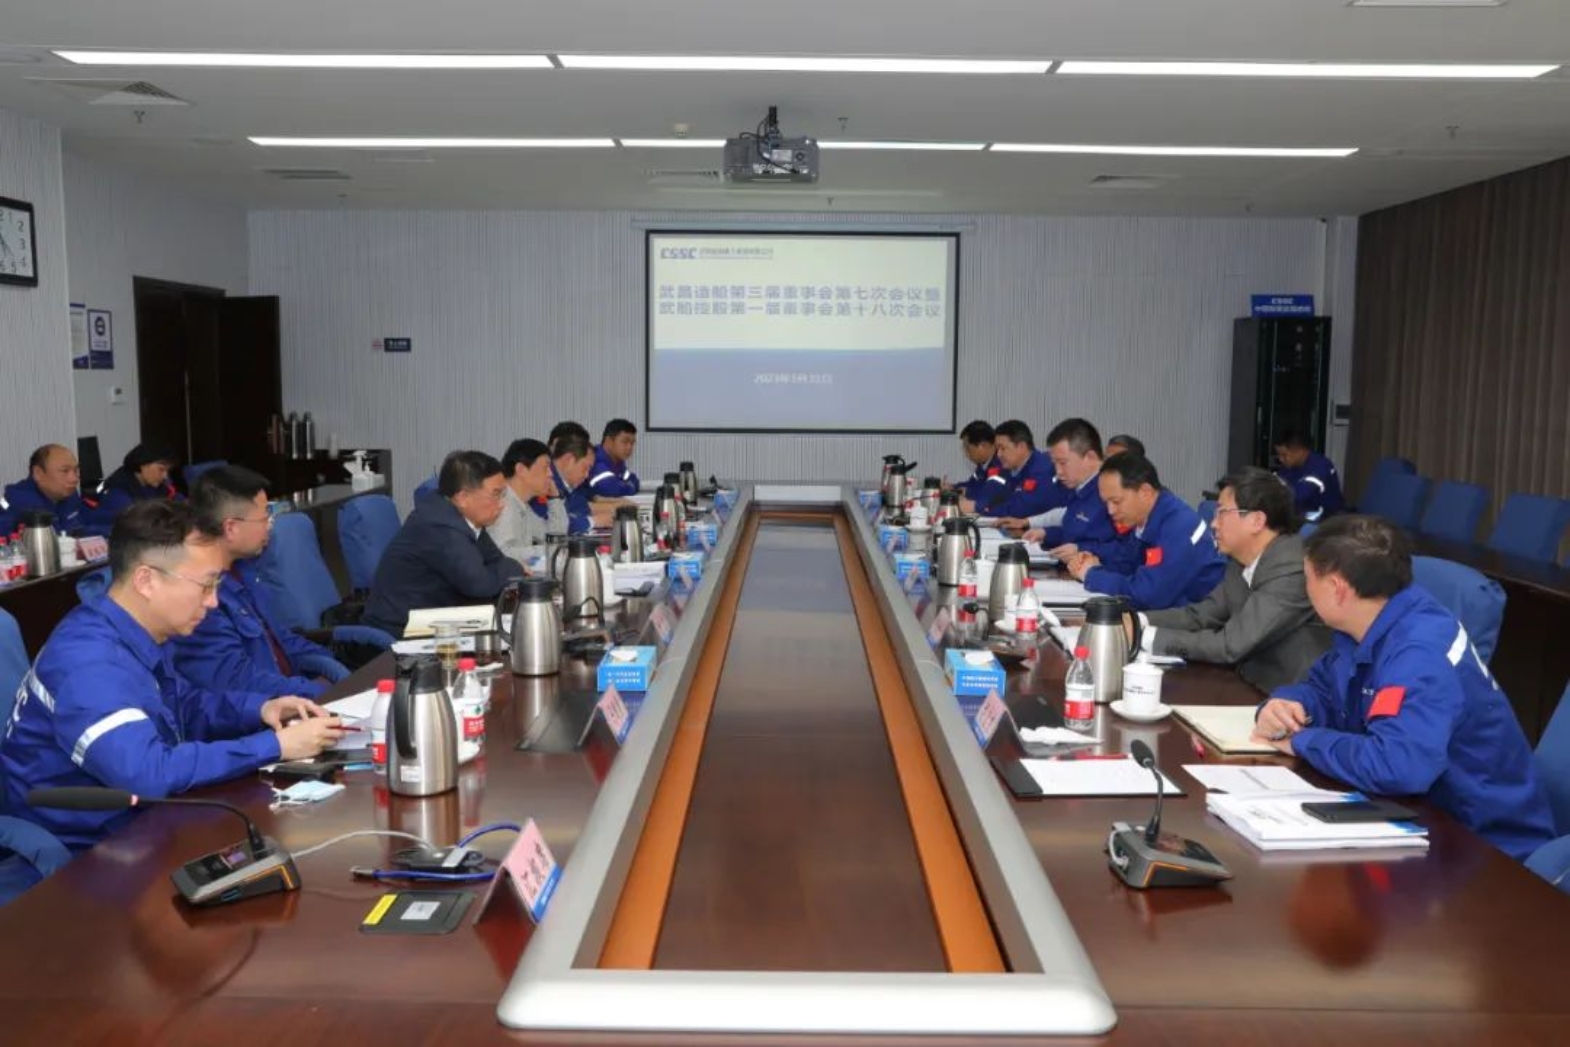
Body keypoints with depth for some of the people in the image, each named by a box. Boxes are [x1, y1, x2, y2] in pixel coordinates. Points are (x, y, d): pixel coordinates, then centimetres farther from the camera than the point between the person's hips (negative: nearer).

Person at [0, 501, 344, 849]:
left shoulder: (137, 635, 0)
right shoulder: (88, 662, -27)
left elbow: (183, 704, 18)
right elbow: (148, 772, -37)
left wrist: (260, 708, -1)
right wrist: (276, 745, -30)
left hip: (132, 824, 8)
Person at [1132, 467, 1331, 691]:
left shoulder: (1292, 569, -23)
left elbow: (1230, 646, -25)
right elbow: (1200, 615, 10)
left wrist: (1145, 636, -21)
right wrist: (1138, 621, -7)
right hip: (1253, 689, 8)